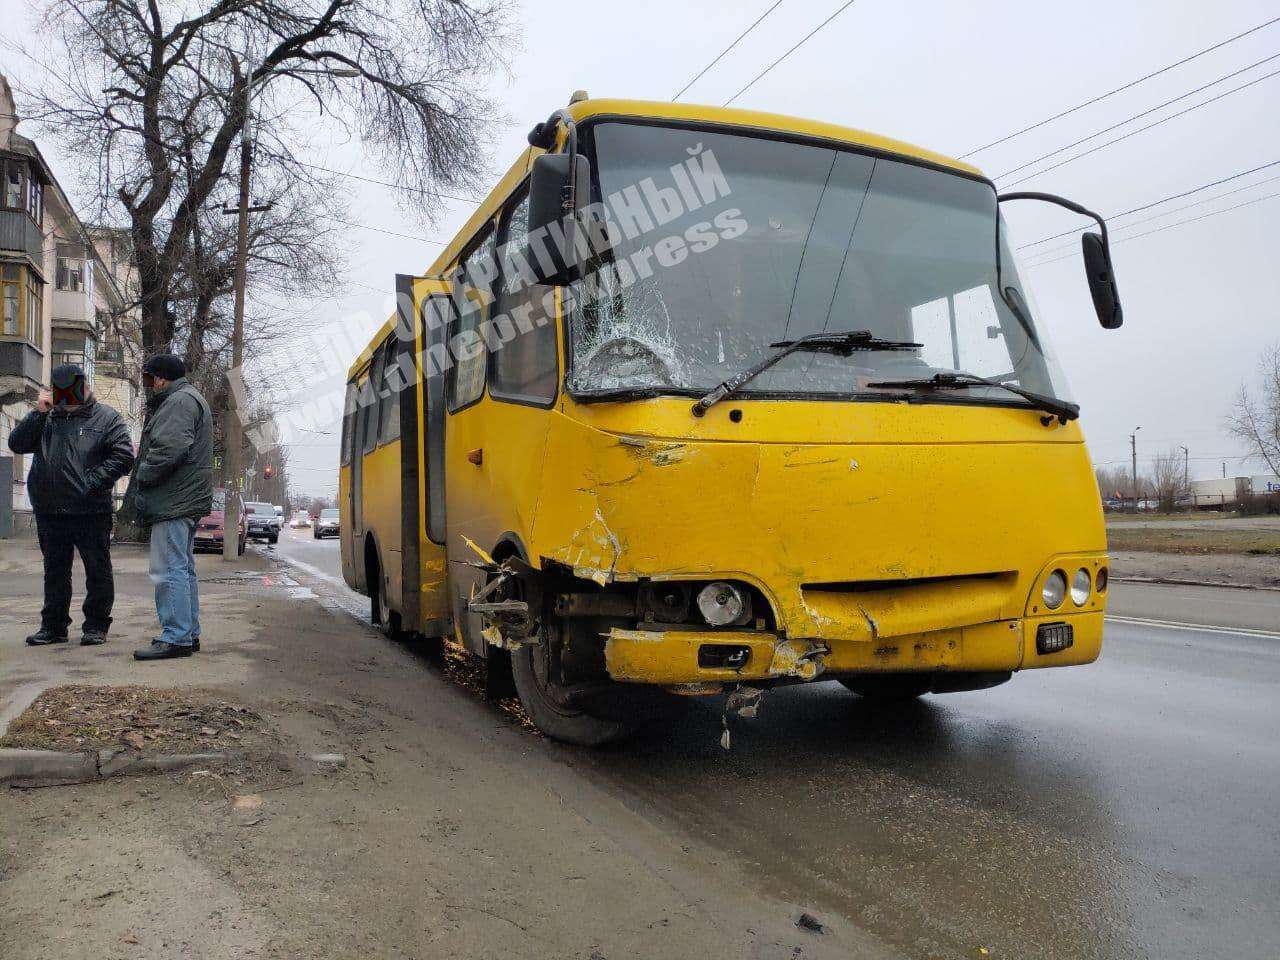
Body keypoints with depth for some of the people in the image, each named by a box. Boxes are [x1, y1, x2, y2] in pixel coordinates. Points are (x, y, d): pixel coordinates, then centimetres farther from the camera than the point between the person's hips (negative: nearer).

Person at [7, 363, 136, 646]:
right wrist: (38, 413, -6)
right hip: (49, 512, 5)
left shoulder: (107, 418, 1)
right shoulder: (47, 419, 14)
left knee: (97, 571, 3)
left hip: (91, 513, -4)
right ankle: (54, 626, 25)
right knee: (55, 572, 14)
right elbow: (17, 443, 3)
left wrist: (92, 482, -15)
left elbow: (124, 456, -8)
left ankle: (96, 626, 13)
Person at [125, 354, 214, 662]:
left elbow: (169, 449, -23)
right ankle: (189, 634, 21)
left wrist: (142, 476, -10)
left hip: (174, 500, -11)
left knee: (170, 570, -11)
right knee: (183, 570, 15)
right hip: (186, 500, 11)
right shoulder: (187, 399, 24)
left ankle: (176, 638, -10)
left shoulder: (180, 400, -11)